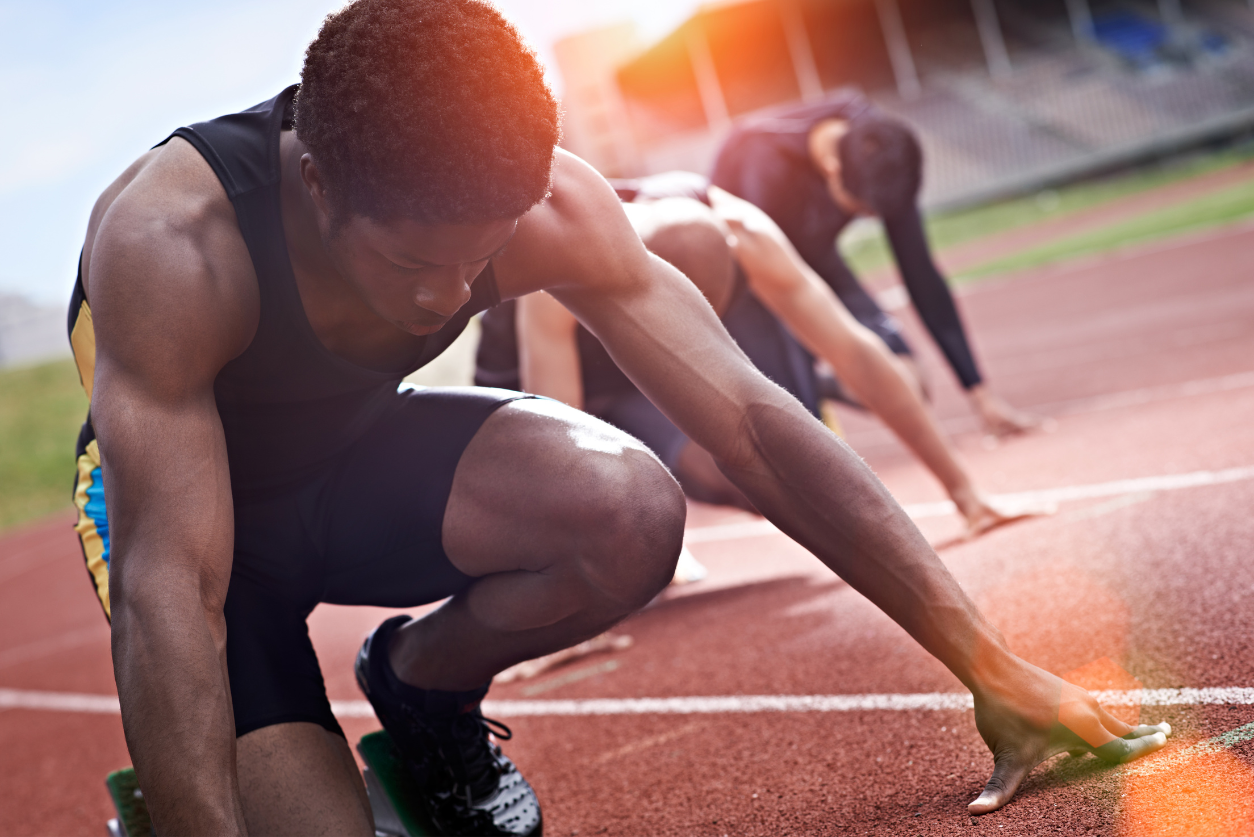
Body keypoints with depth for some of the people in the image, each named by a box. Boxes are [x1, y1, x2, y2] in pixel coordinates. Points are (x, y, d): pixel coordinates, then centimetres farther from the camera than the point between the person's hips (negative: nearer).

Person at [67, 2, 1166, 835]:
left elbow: (752, 423, -24)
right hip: (184, 507, -3)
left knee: (631, 515, -28)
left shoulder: (546, 207, -26)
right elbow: (171, 594, -38)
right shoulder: (171, 246, -36)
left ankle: (421, 685, 2)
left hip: (359, 465, 3)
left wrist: (991, 668, -24)